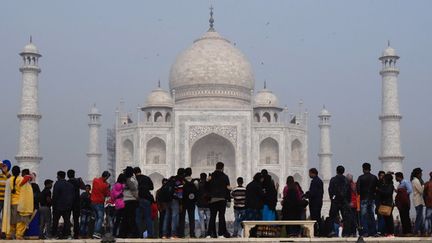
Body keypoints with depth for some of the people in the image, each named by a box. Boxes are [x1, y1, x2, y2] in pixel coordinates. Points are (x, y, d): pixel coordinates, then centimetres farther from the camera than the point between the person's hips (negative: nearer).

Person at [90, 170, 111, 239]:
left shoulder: (95, 180, 0)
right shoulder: (105, 185, -17)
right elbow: (107, 194, -7)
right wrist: (107, 187, 5)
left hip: (93, 202, 7)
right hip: (100, 203, -7)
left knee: (96, 218, 14)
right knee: (100, 218, -5)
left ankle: (96, 233, 11)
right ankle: (96, 233, -17)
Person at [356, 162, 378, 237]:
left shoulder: (361, 178, -8)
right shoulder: (374, 178, 5)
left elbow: (358, 189, -11)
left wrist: (360, 193, 7)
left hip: (364, 198, -4)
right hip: (372, 198, 4)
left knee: (363, 216, -2)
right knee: (371, 215, 9)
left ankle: (365, 232, -7)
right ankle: (373, 232, 8)